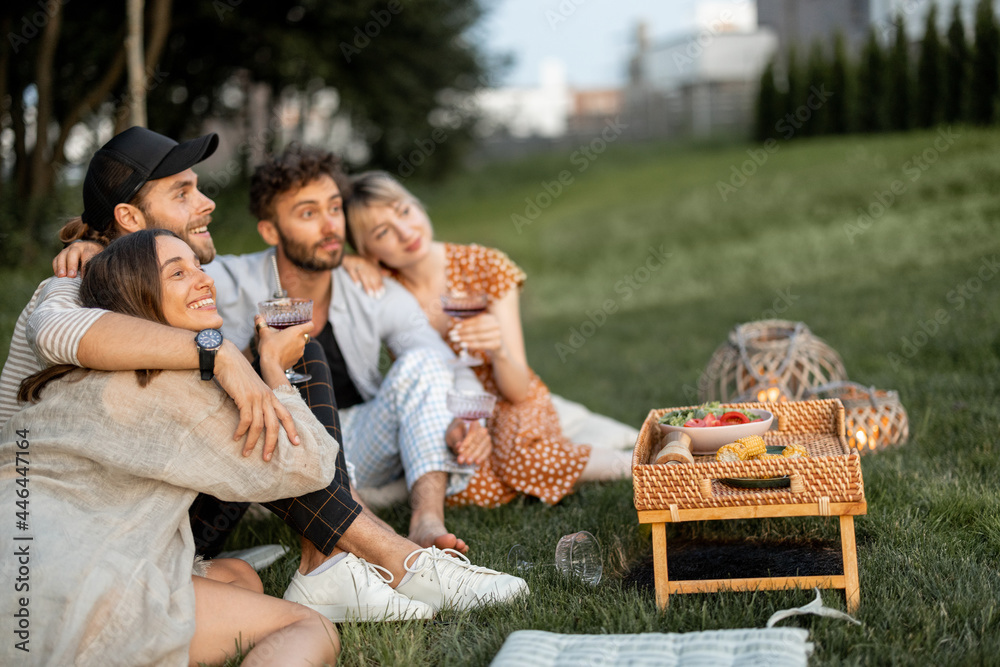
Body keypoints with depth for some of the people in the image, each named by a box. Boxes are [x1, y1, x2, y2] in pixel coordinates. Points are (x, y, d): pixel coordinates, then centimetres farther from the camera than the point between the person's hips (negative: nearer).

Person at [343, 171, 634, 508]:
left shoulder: (485, 267, -13)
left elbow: (518, 390, -15)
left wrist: (498, 351, -37)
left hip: (508, 406, 0)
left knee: (527, 459, -36)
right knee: (481, 489, -36)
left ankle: (628, 461, -10)